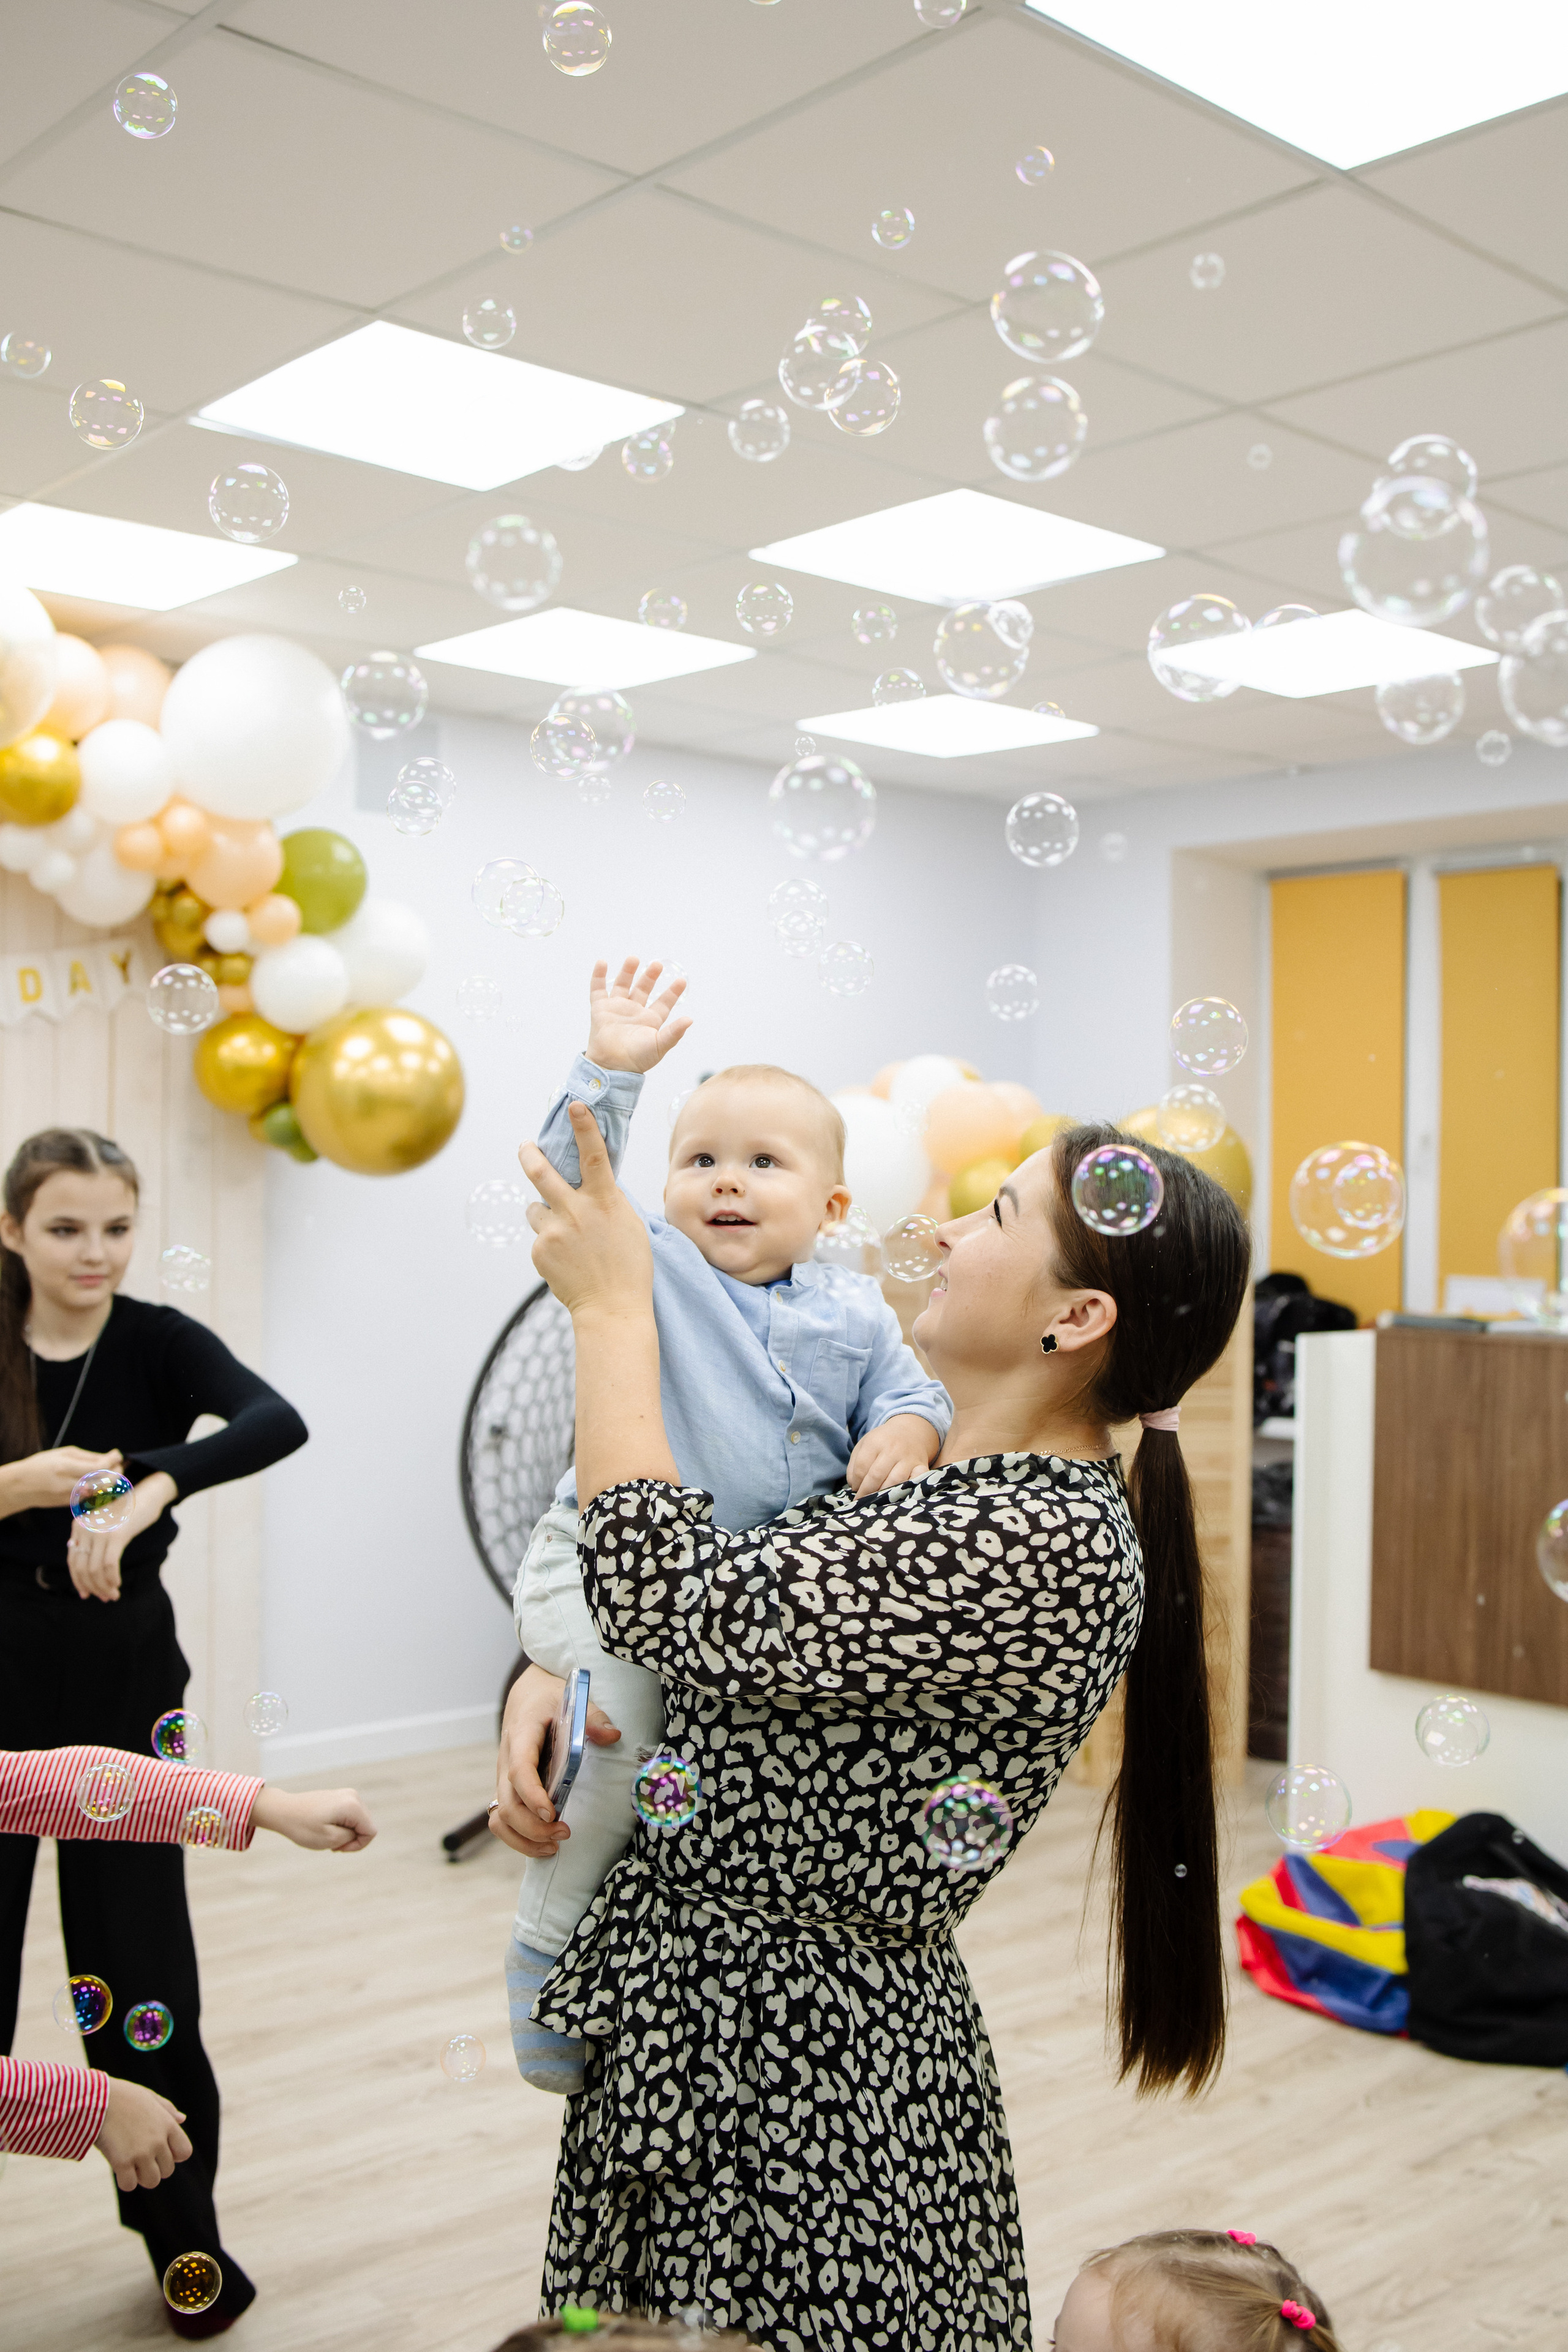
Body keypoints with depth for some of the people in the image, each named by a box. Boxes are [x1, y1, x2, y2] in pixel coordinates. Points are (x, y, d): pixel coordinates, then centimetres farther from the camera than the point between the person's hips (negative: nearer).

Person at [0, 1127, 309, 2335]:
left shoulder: (158, 1340, -9)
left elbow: (276, 1421, -28)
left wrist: (143, 1492, -40)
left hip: (123, 1675, -1)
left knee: (139, 1962, 5)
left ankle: (184, 2233, 24)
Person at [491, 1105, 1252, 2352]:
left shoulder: (1048, 1547, -25)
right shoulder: (935, 1478, 4)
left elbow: (678, 1606, -26)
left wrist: (611, 1306, -17)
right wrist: (546, 1678, -7)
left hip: (796, 2059, -8)